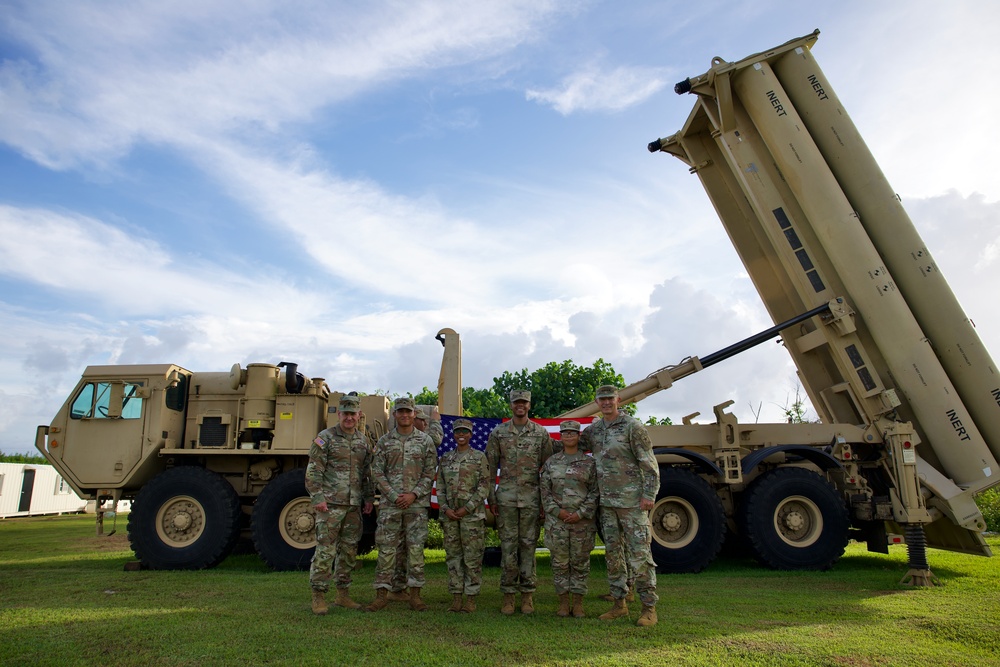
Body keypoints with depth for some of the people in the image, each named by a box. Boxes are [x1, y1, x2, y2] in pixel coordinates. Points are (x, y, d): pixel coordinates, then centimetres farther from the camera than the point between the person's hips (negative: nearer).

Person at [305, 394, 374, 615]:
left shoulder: (363, 441, 13)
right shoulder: (325, 437, -4)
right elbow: (313, 471, -8)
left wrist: (369, 497, 13)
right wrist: (317, 497, -15)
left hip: (354, 506, 6)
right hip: (330, 505, -6)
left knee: (349, 550, 11)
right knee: (325, 550, -5)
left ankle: (343, 594, 22)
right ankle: (318, 597, 5)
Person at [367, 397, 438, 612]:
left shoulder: (425, 440, 5)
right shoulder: (384, 441, 6)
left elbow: (430, 472, 2)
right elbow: (377, 472, 2)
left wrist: (413, 494, -10)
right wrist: (394, 496, -9)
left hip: (417, 503, 0)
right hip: (389, 503, 0)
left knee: (416, 548, 3)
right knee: (386, 547, 2)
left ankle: (415, 595, 12)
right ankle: (381, 594, 10)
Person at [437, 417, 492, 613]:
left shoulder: (479, 457, 0)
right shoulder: (445, 459, 11)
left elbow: (484, 487, -5)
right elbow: (440, 487, 10)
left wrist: (467, 508, -12)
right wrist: (445, 508, -5)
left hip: (472, 514, -4)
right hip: (449, 515, 4)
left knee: (473, 557, 0)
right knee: (453, 556, 8)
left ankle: (471, 599, 9)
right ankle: (456, 598, 16)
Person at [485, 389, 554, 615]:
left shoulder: (541, 433, 5)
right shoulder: (498, 433, 5)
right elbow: (490, 467, 6)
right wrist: (491, 498, 2)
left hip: (531, 497, 0)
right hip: (506, 497, 0)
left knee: (528, 545, 5)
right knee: (508, 545, 2)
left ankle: (527, 595, 15)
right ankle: (508, 595, 12)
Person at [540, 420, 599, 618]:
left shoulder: (589, 463, 3)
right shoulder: (551, 462, 6)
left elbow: (594, 492, -1)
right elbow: (545, 491, 3)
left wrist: (581, 514, -11)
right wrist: (558, 512, -9)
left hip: (582, 521, -1)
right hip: (556, 520, 1)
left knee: (580, 562, 5)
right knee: (560, 562, 6)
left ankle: (578, 603, 17)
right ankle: (563, 603, 18)